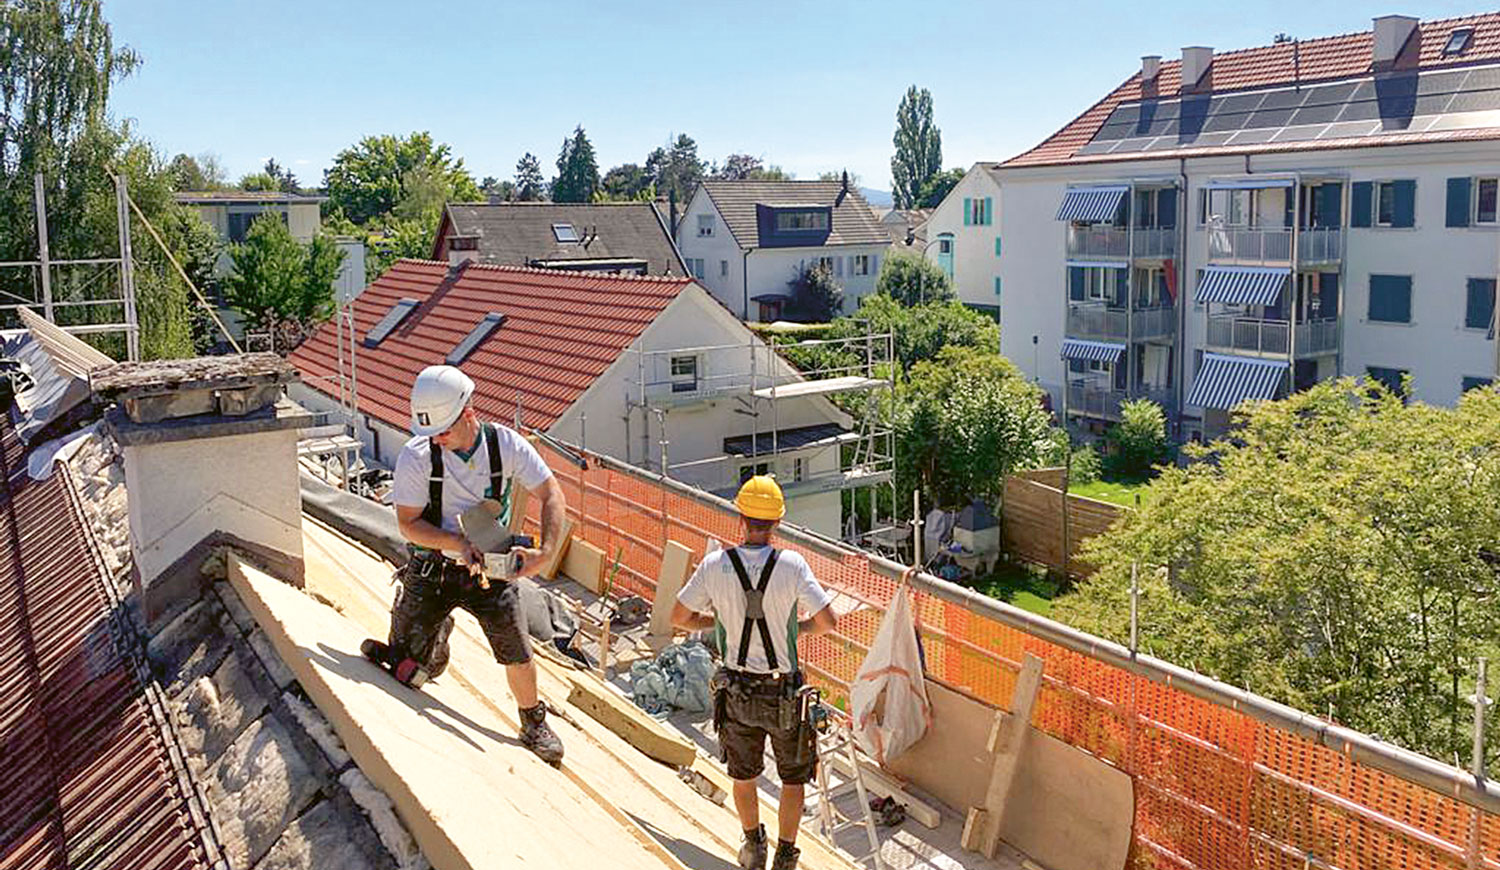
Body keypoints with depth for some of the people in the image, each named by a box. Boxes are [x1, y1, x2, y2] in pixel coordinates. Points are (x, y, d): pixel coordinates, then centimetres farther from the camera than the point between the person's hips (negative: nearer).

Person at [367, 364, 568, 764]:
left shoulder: (506, 443, -14)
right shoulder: (416, 455, -19)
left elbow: (551, 495, -10)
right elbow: (408, 524, -15)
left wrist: (545, 552, -24)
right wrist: (458, 543, -30)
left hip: (489, 568, 1)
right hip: (431, 569, -1)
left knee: (518, 656, 2)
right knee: (407, 671, 2)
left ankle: (535, 726, 29)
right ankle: (440, 633, 36)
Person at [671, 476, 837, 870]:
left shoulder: (715, 565, -12)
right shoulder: (791, 565, -18)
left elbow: (679, 617, -4)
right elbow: (827, 622, -16)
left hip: (736, 689, 2)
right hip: (784, 692, -2)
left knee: (743, 775, 24)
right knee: (793, 778, 19)